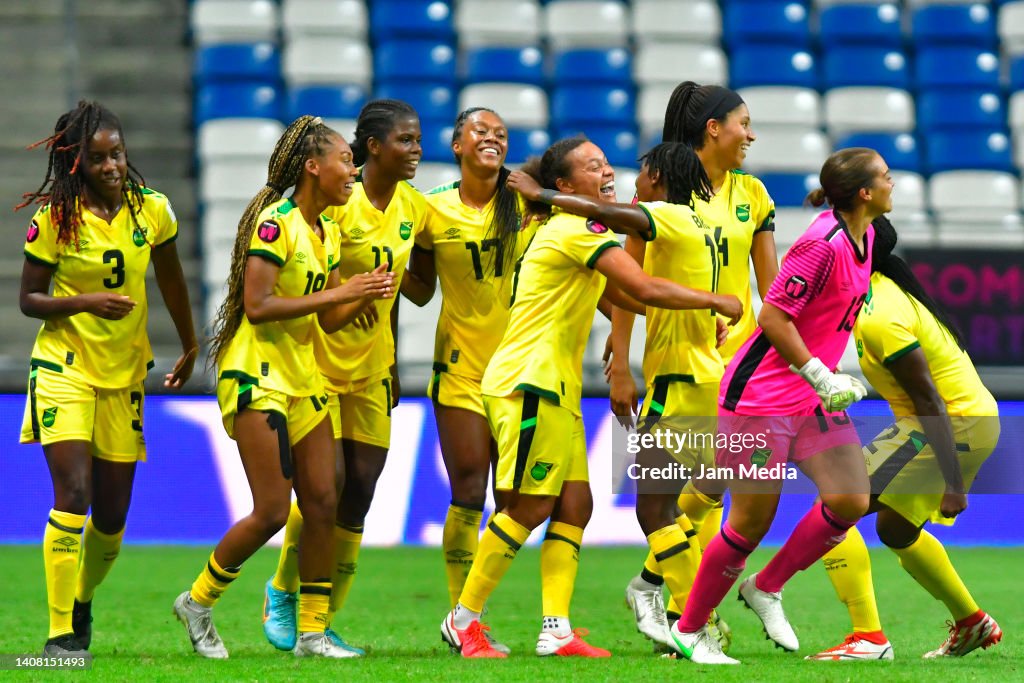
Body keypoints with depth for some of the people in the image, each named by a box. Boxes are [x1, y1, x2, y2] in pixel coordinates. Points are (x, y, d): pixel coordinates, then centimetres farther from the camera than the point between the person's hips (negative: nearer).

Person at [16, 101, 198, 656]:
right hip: (64, 367, -4)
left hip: (125, 373, 4)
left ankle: (82, 600, 35)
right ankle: (61, 632, -13)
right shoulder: (54, 217, -10)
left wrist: (190, 348, 25)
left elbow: (171, 280, 15)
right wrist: (85, 302, -22)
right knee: (73, 495, -18)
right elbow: (28, 299, -5)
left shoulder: (151, 209, -1)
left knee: (112, 516, 7)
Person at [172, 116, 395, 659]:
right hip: (258, 377, -8)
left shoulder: (327, 231, 13)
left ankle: (311, 632, 7)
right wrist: (336, 292, -20)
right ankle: (198, 601, 10)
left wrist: (368, 294, -4)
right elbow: (257, 305, -21)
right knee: (272, 511, -10)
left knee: (322, 502, 1)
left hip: (303, 379, 8)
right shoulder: (275, 222, -14)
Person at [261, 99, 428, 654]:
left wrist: (392, 363, 15)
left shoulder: (413, 208, 4)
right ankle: (282, 592, 15)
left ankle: (324, 623, 11)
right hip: (319, 359, -6)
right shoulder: (337, 203, -15)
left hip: (370, 370, 6)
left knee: (358, 496, 2)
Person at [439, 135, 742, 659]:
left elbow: (621, 294, 26)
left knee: (574, 504, 3)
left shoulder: (573, 231, 19)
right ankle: (463, 620, 1)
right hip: (529, 379, -10)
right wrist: (714, 301, -9)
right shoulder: (575, 229, -13)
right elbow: (645, 289, -20)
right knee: (530, 506, -8)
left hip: (556, 386, 10)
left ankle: (556, 631, 0)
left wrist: (693, 318, 16)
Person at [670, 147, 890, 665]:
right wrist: (823, 378, -21)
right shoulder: (822, 243, -21)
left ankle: (766, 588, 16)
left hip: (814, 401, 9)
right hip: (762, 398, -9)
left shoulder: (864, 237, 7)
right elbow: (773, 318, -22)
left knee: (851, 501, -4)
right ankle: (688, 630, 13)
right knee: (752, 521, -3)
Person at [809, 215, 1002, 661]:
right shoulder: (885, 289, 7)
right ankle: (971, 622, 40)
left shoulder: (879, 317, -21)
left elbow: (929, 400, -25)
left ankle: (868, 638, -17)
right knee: (897, 528, 28)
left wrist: (953, 484, -27)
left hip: (954, 424, -10)